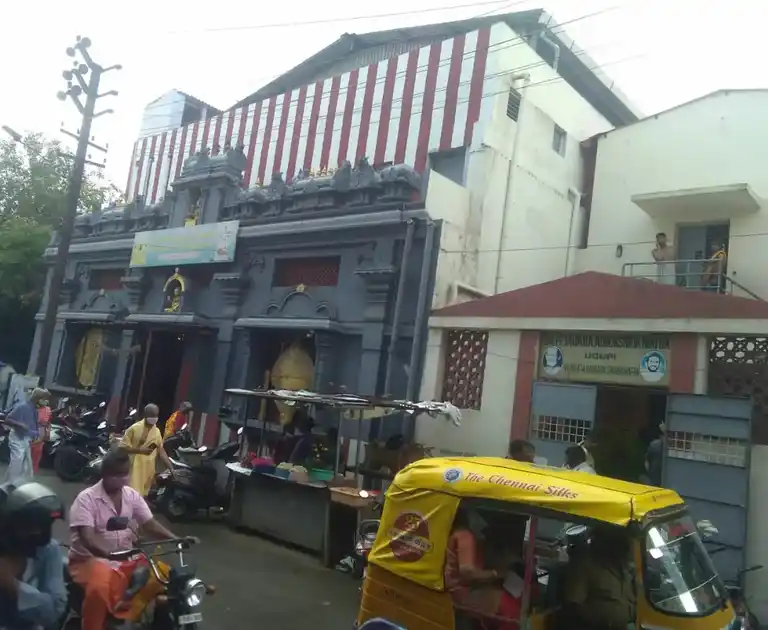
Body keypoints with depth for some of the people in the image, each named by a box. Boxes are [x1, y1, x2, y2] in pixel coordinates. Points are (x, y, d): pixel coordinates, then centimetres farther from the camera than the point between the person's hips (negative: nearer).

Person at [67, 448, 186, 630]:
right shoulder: (86, 499, -15)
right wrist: (110, 554, -44)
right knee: (100, 588, -36)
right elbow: (87, 537, -25)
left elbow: (150, 524, 2)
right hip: (90, 559, -5)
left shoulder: (132, 496, 2)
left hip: (126, 559, 6)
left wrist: (176, 539, -16)